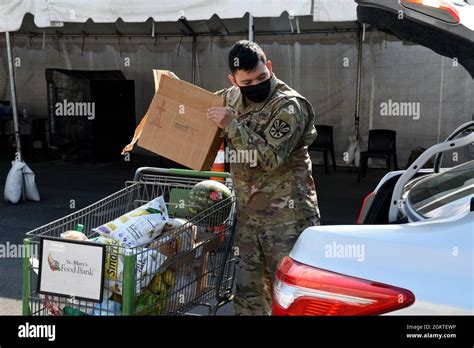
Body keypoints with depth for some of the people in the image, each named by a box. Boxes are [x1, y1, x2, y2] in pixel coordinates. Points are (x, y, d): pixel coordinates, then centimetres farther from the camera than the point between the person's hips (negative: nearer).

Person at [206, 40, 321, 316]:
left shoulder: (290, 105, -12)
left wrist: (231, 125, -20)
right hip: (247, 215, 6)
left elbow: (271, 157, -21)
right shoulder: (231, 99, 8)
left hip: (286, 217, -6)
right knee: (247, 292, 12)